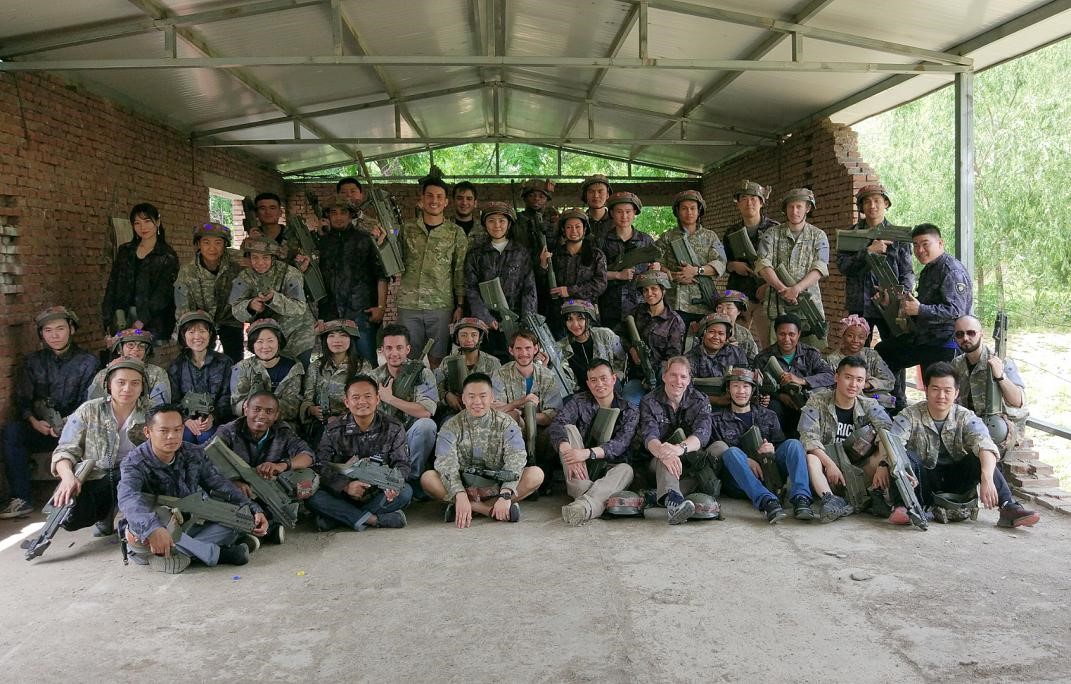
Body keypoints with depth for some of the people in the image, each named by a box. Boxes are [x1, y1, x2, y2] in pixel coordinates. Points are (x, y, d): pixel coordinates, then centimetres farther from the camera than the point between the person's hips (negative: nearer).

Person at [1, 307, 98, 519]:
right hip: (41, 429, 3)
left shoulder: (87, 362, 4)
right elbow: (22, 400, 7)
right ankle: (21, 499, -27)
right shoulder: (34, 362, 12)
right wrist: (34, 421, -13)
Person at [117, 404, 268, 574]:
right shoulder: (135, 463, -18)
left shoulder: (194, 454, -1)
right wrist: (153, 529, -58)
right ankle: (216, 553, -27)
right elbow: (128, 498, -38)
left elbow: (220, 485, 1)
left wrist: (254, 510, -15)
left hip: (187, 530, 5)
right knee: (142, 526, -39)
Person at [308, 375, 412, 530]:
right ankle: (373, 519, -31)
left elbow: (402, 464, -5)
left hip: (378, 495, 1)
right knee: (312, 497, -27)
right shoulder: (334, 430, -4)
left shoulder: (393, 428, -3)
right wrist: (345, 486, -31)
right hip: (343, 494, -1)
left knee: (405, 492, -30)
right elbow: (322, 466, -12)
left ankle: (334, 518, -27)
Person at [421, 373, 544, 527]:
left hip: (496, 486, 0)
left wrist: (506, 495, -31)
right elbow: (446, 464, -15)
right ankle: (491, 509, -30)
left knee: (536, 474, -23)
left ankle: (474, 506, -25)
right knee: (427, 478, -26)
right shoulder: (451, 427, -1)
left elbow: (515, 460, -14)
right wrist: (460, 495, -33)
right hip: (463, 485, 0)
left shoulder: (506, 424, 0)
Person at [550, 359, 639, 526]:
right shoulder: (579, 402, 7)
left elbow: (620, 444, -15)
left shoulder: (629, 411, 3)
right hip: (580, 470, 1)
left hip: (608, 470, -1)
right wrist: (568, 451, -34)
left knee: (626, 470, -33)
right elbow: (556, 425, -12)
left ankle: (584, 504, -60)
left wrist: (588, 453, -33)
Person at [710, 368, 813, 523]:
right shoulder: (716, 419, 13)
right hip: (741, 481, -2)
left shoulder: (768, 416, 22)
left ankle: (800, 498, -39)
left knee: (793, 444, -19)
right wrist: (745, 460, -17)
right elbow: (715, 451, -1)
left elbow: (781, 444, 13)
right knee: (732, 452, -32)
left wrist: (773, 450, -12)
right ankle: (767, 501, -50)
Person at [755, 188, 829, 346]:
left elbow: (819, 269, -3)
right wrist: (782, 289, -17)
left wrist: (796, 289, -18)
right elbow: (763, 265, -3)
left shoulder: (818, 236, 9)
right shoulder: (772, 235, 8)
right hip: (777, 303, 0)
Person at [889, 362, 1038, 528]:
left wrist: (987, 479, -47)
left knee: (980, 458, -24)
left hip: (956, 480, 2)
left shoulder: (965, 418, -7)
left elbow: (985, 446, -26)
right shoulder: (910, 416, -10)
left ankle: (1008, 508, -32)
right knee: (906, 457, -29)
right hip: (924, 480, -2)